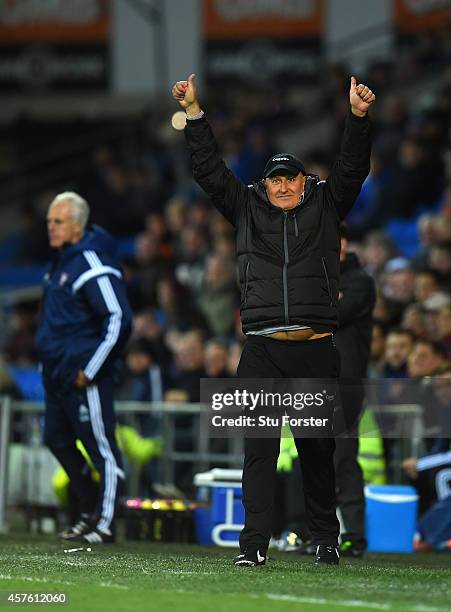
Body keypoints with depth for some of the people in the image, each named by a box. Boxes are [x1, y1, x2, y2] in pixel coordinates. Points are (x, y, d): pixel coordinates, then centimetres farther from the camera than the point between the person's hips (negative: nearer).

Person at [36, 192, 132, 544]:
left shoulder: (92, 265, -16)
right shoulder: (62, 261, 13)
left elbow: (118, 320, -21)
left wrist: (90, 369, -20)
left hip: (85, 376, -10)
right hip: (58, 374, 10)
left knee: (101, 447, -4)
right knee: (58, 440, 14)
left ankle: (105, 524, 1)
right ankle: (89, 512, 26)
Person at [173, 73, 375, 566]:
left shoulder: (325, 206, 13)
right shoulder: (246, 208, 15)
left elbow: (352, 169, 2)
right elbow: (208, 170, 10)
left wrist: (358, 116, -12)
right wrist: (194, 114, 0)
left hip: (316, 349, 0)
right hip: (262, 350, 0)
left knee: (318, 447, 6)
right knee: (258, 446, -5)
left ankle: (325, 539, 17)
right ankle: (254, 543, -7)